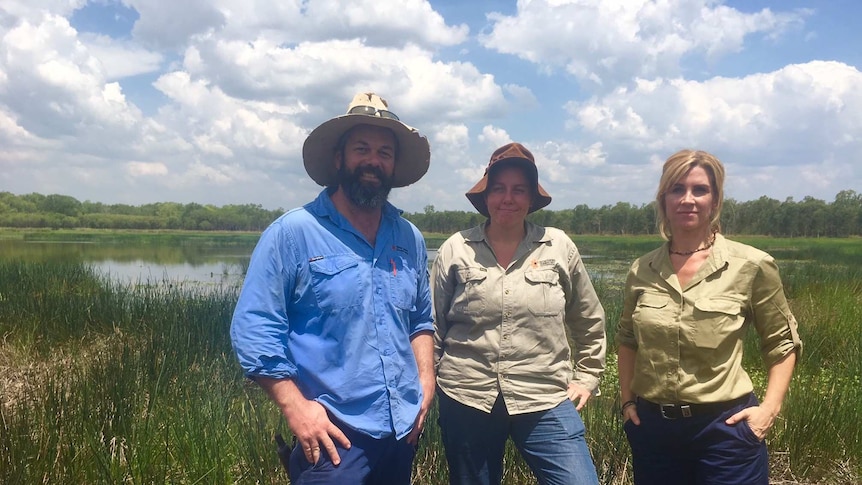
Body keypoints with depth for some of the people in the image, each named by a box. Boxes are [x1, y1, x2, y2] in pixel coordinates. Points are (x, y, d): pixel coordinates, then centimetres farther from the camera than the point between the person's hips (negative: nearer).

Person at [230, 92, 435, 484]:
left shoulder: (410, 239, 6)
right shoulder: (292, 233, -11)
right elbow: (253, 330, -12)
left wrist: (426, 383, 4)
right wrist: (295, 407, -16)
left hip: (403, 430, 6)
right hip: (332, 434, -6)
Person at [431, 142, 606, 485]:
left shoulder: (560, 247, 1)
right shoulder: (455, 250, 0)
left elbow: (590, 322, 12)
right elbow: (432, 326, 7)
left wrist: (587, 377, 9)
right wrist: (429, 384, 8)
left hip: (546, 400, 0)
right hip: (466, 400, 1)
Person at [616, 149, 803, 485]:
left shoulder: (752, 266, -9)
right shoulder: (641, 271, -2)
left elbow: (782, 343, 2)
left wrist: (770, 408, -7)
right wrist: (627, 399, 7)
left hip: (724, 427, -2)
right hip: (652, 426, 3)